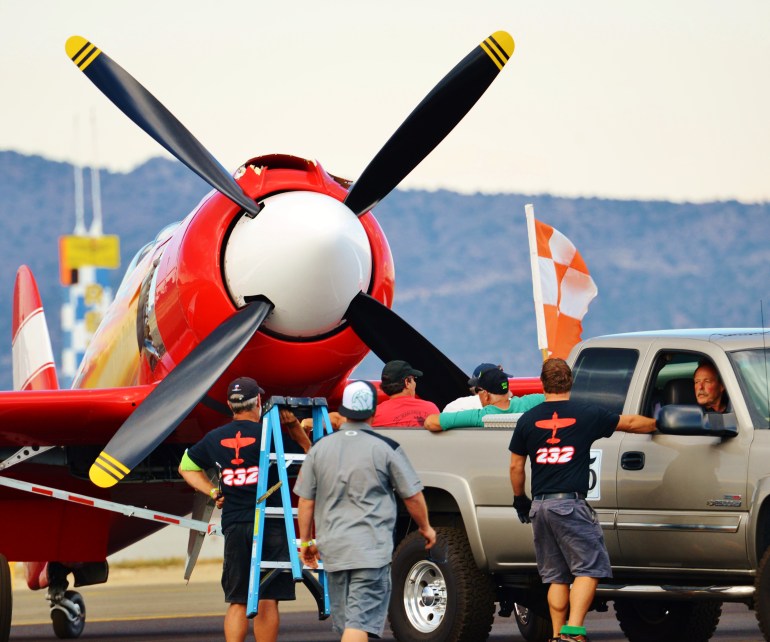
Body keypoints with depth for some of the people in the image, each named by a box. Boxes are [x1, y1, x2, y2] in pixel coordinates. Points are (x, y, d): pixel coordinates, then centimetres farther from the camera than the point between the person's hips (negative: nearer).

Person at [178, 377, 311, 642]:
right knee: (267, 600, -1)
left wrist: (212, 491, 16)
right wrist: (294, 426, 3)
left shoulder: (215, 439, 9)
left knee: (237, 602, 8)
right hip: (270, 525, -4)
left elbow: (186, 467, 23)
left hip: (233, 526, 4)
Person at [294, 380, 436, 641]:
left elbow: (305, 501, 9)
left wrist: (305, 541, 20)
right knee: (361, 620, -11)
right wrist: (425, 527, 19)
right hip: (372, 550, -5)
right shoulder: (386, 448, -5)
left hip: (332, 549, 5)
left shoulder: (320, 449, 6)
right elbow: (413, 495, 1)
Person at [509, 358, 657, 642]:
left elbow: (516, 466, 10)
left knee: (556, 576, 12)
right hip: (570, 504, -4)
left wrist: (520, 499, 25)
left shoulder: (528, 420, 6)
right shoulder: (587, 415, 0)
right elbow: (630, 423, 14)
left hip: (539, 505, 4)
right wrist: (658, 424, 33)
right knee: (588, 569, -2)